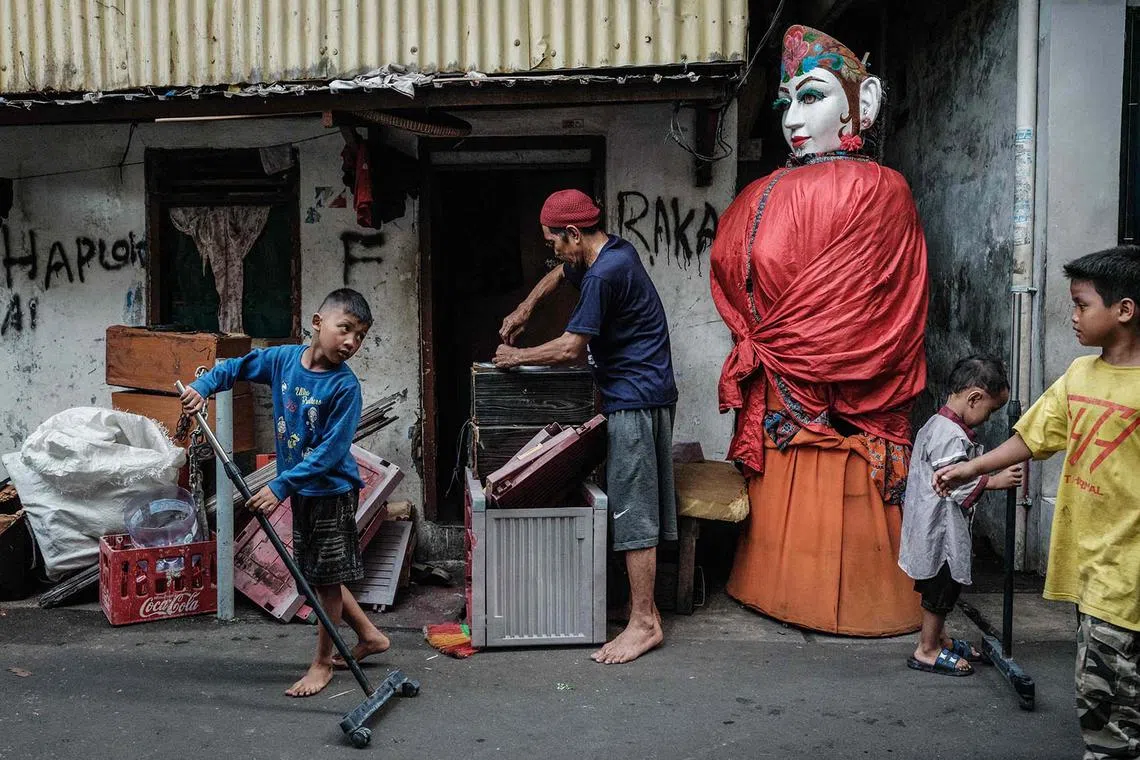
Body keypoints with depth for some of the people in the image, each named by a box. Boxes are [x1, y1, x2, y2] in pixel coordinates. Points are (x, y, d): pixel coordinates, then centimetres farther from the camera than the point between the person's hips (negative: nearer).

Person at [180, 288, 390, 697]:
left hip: (332, 490, -7)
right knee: (317, 573, 18)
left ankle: (322, 663, 21)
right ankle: (369, 635, 34)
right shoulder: (283, 359, -4)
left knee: (328, 576, 5)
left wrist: (281, 486, -26)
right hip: (301, 490, 7)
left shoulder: (345, 386, -21)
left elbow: (331, 451, -24)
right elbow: (237, 366, 15)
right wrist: (202, 386, -3)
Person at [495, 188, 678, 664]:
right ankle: (643, 608, 20)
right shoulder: (615, 252, 13)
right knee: (639, 506, 12)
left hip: (634, 401, -10)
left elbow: (570, 349, -16)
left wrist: (517, 357, -1)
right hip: (649, 395, 10)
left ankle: (645, 623, -1)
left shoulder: (604, 274, -19)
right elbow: (560, 274, 33)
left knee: (633, 512, -7)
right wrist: (524, 309, 23)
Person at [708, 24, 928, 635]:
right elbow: (726, 263, 5)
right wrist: (757, 343, -2)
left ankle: (853, 603, 17)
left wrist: (769, 340, 1)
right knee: (779, 496, 7)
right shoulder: (764, 196, 7)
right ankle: (780, 590, 18)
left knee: (837, 502, 4)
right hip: (774, 386, 2)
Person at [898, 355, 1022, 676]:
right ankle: (927, 651, 15)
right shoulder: (953, 437, -23)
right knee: (943, 586, 2)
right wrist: (995, 481, -20)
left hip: (933, 526, 11)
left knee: (939, 586, 22)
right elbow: (956, 485, -24)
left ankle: (939, 639, 36)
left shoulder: (936, 424, 11)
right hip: (941, 529, -11)